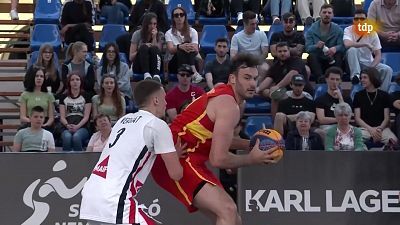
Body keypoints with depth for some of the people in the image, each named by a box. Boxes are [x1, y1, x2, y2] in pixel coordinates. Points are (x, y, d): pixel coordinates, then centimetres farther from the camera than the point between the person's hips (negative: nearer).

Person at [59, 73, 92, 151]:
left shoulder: (85, 96, 11)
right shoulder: (64, 97, 16)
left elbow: (86, 116, 2)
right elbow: (62, 117, 8)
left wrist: (77, 126, -16)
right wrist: (67, 125, -15)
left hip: (82, 127, -1)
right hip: (67, 128, 1)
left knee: (76, 137, -36)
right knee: (67, 137, -34)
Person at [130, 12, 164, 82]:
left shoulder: (160, 35, 7)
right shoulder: (137, 34, 4)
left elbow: (157, 52, -9)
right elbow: (131, 57, -1)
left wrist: (154, 37, -11)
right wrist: (143, 48, -15)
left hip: (154, 66, 1)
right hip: (138, 67, -1)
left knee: (154, 49, -28)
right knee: (144, 48, -28)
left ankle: (156, 76, -52)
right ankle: (146, 74, -51)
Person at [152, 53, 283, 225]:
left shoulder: (223, 94, 14)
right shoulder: (229, 106, -17)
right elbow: (218, 159, -21)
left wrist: (250, 144, 15)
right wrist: (251, 159, -7)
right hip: (178, 161, -11)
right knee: (228, 210, -25)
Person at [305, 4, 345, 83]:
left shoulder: (338, 30, 4)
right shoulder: (311, 30, 1)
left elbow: (342, 46, -10)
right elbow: (307, 48, -11)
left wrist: (335, 48, -35)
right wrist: (316, 46, -34)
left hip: (332, 61, 1)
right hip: (317, 62, 0)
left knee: (339, 55, -28)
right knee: (311, 56, -30)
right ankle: (320, 78, -50)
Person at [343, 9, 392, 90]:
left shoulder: (372, 33, -5)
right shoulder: (348, 30, -10)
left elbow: (378, 55, -5)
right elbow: (347, 44, -33)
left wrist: (371, 67, -23)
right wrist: (366, 44, -30)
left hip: (369, 63, 2)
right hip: (354, 64, -2)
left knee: (388, 70, -21)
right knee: (352, 49, -32)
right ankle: (355, 75, -31)